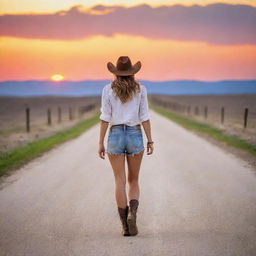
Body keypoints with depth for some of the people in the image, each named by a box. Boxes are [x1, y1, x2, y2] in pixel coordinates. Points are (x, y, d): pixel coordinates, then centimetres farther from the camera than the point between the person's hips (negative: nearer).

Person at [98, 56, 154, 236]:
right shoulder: (141, 89, 0)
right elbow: (145, 117, -2)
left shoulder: (108, 90, -2)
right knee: (134, 181, 13)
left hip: (115, 137, 0)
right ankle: (132, 214, -12)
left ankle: (126, 225, 1)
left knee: (120, 182, 3)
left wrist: (101, 143, 0)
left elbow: (105, 118, -4)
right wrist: (150, 141, 2)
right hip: (135, 137, 1)